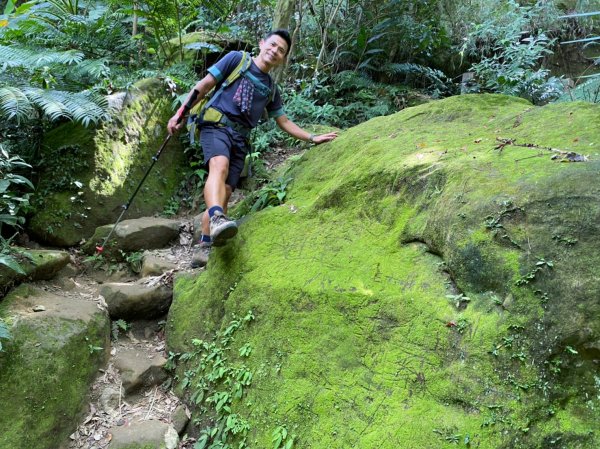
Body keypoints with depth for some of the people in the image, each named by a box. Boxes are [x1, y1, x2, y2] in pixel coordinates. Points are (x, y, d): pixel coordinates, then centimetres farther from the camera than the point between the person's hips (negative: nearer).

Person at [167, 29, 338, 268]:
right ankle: (217, 220, -58)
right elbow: (204, 85, 5)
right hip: (217, 125, -5)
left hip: (240, 138, 5)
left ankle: (204, 248, -1)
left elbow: (284, 122, 28)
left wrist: (312, 138, 21)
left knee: (225, 194, -5)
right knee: (219, 166, -35)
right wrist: (181, 113, -1)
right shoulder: (236, 59, 9)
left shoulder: (271, 89, 23)